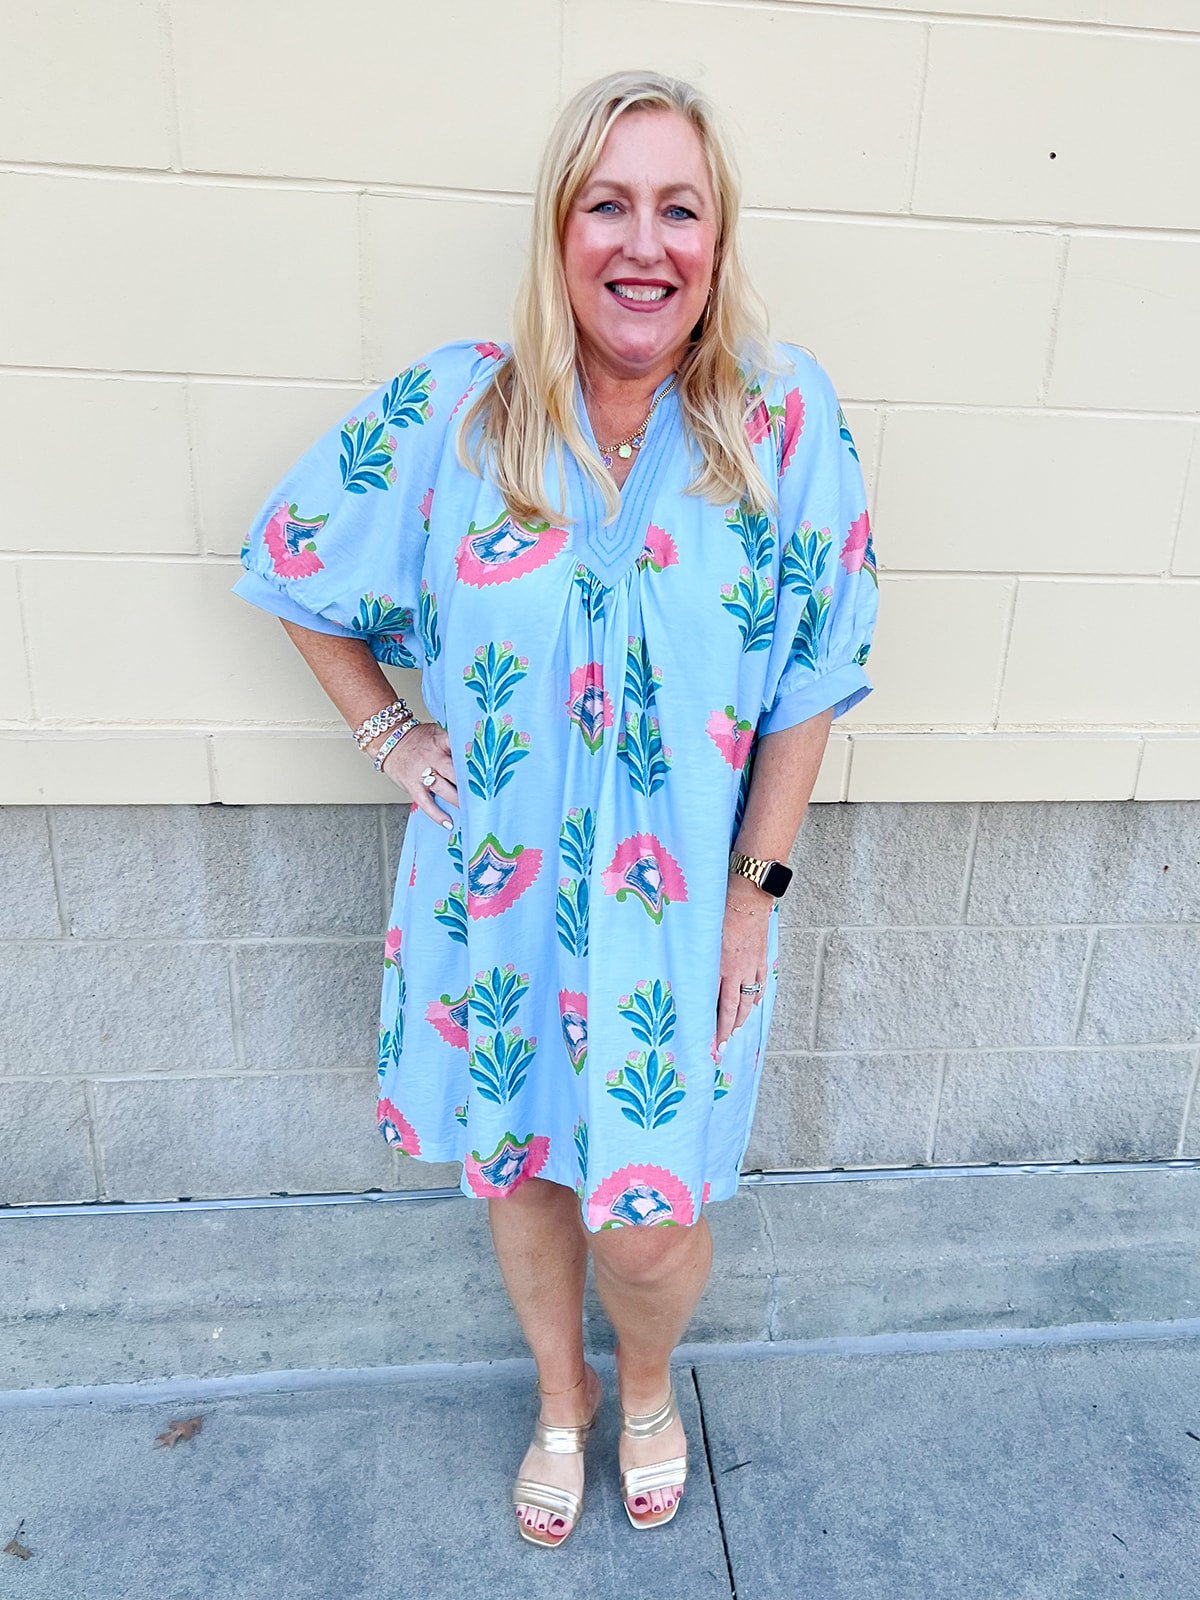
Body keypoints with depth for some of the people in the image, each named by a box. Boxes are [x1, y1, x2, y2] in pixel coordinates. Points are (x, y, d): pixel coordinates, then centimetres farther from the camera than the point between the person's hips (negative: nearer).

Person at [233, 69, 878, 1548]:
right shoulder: (450, 410, -8)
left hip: (681, 908, -1)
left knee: (648, 1228, 7)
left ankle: (647, 1387, 48)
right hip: (495, 897, 2)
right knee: (518, 1167, 20)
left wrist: (756, 886, -6)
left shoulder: (787, 418, -10)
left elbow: (811, 677, -6)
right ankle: (561, 1399, 54)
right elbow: (288, 558, 7)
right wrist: (386, 731, 0)